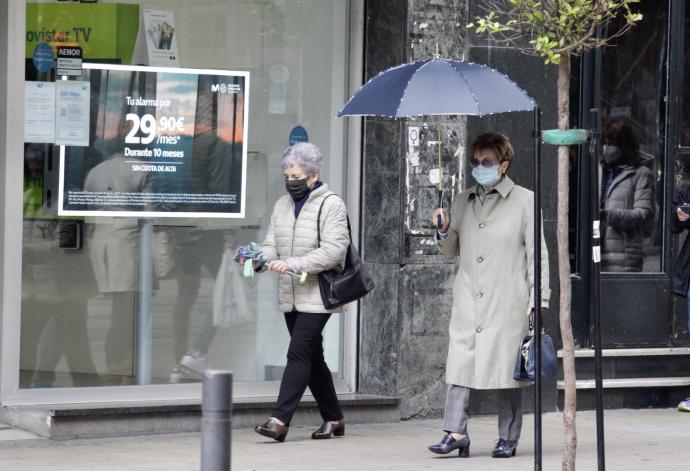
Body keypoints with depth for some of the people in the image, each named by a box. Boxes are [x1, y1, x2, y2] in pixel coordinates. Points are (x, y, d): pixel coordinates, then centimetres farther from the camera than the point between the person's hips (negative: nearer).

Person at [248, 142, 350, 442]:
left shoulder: (331, 205, -8)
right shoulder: (282, 205, 14)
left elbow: (333, 250, -17)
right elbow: (272, 245, 12)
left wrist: (294, 264, -26)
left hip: (316, 296, -7)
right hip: (290, 297, 7)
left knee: (299, 353, -14)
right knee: (313, 358, 12)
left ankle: (280, 420, -18)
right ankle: (333, 419, 21)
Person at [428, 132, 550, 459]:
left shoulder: (524, 201, 3)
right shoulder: (463, 202, 15)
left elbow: (537, 253, 1)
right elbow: (452, 250, 24)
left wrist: (538, 298, -5)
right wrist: (444, 230, 2)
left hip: (507, 300, -4)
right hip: (468, 298, 4)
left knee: (506, 365, -1)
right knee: (460, 361, -5)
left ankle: (508, 438, 7)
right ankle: (456, 432, -6)